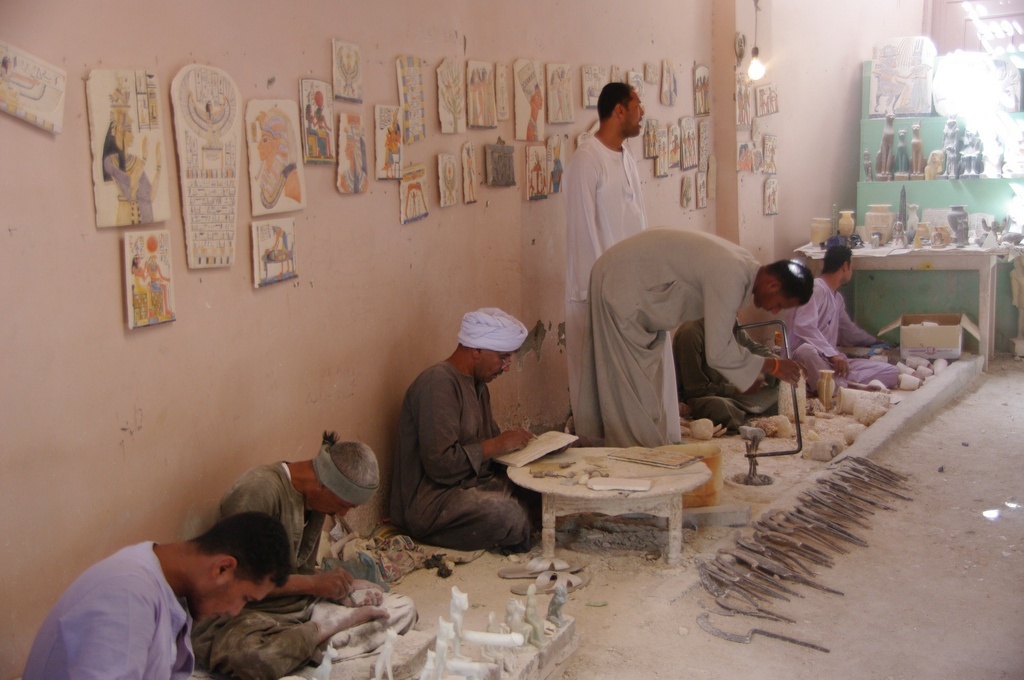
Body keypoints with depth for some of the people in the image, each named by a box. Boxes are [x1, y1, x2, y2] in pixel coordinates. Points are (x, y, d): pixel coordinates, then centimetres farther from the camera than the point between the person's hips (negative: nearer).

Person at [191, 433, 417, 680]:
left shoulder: (315, 497, 6)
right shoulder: (258, 490, -22)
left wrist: (345, 584, -6)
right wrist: (314, 583, -18)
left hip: (302, 603, 8)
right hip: (246, 611, -7)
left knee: (404, 608, 2)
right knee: (251, 655, -44)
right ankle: (332, 626, -19)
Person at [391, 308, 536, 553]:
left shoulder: (477, 384, 15)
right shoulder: (438, 383, -18)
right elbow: (440, 463, -25)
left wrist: (514, 440, 1)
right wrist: (499, 445, -17)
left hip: (470, 484, 10)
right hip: (429, 502, -10)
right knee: (510, 515, -32)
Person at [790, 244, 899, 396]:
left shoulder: (837, 297, 20)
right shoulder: (816, 288, -9)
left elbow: (849, 330, 38)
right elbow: (804, 326, -24)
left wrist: (875, 341, 53)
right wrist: (833, 354, -30)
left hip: (829, 361, 9)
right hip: (806, 356, -9)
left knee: (890, 372, -6)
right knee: (807, 350, -44)